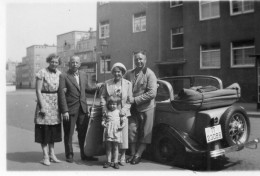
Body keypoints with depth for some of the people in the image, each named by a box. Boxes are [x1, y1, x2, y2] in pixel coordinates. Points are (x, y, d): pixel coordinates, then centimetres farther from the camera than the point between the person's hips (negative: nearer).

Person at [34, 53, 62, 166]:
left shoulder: (59, 73, 7)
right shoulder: (42, 73, -10)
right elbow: (38, 91, -12)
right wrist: (42, 106, -17)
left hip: (55, 103, 6)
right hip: (44, 102, -6)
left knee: (53, 130, 10)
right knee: (44, 130, -1)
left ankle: (52, 154, 19)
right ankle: (45, 156, 5)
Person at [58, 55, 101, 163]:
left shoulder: (83, 75, 12)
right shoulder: (63, 76, -6)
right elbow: (61, 94, -11)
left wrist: (96, 88, 0)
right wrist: (65, 111, -16)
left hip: (83, 109, 5)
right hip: (70, 109, -5)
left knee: (83, 133, 12)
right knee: (69, 134, 6)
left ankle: (84, 155, 24)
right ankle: (69, 155, 21)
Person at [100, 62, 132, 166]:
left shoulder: (128, 84, 7)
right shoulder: (107, 83, 9)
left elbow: (130, 100, 4)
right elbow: (103, 96, 10)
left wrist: (124, 110, -9)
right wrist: (104, 108, -4)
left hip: (122, 113, -1)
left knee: (123, 134, -1)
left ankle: (122, 157, 11)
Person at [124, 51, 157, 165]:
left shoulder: (149, 74, -7)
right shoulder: (129, 74, 7)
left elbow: (152, 93, -16)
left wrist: (135, 100, -19)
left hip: (146, 108, -4)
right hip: (133, 108, 4)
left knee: (145, 133, 2)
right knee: (132, 131, 5)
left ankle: (138, 155, 13)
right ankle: (132, 154, 18)